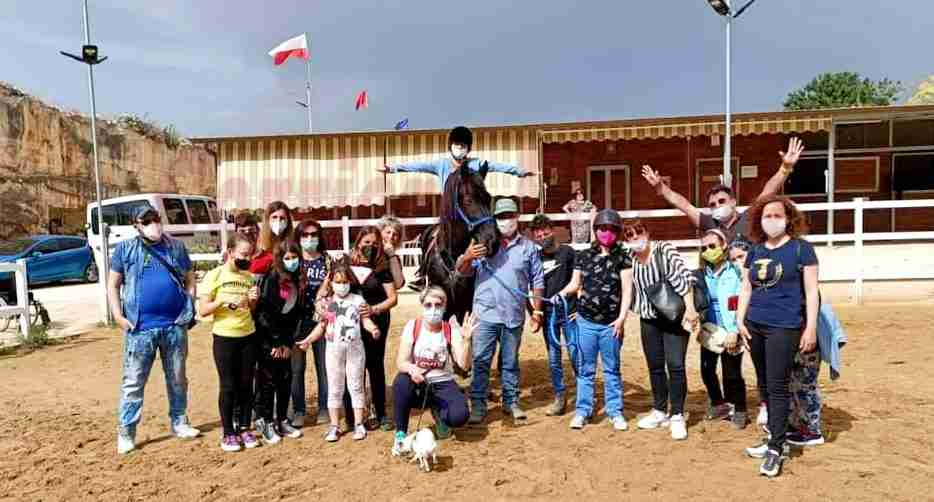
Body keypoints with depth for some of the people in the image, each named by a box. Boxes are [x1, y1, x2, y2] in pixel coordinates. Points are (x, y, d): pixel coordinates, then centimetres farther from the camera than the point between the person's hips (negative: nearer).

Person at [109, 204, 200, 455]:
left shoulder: (177, 247, 9)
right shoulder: (125, 249, 3)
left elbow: (190, 279, 15)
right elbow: (113, 285, 5)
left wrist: (190, 307, 4)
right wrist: (118, 315, -5)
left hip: (175, 326, 3)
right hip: (140, 327, -2)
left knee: (177, 378, 13)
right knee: (133, 382, 2)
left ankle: (179, 422, 26)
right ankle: (126, 432, 12)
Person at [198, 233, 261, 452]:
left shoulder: (248, 277, 8)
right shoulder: (214, 275, -5)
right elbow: (203, 310, -9)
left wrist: (253, 300, -5)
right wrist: (224, 301, -22)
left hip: (248, 336, 4)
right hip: (224, 337, -4)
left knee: (246, 384, 8)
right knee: (228, 385, 2)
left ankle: (244, 428, 20)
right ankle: (228, 433, 13)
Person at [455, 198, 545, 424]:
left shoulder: (528, 248, 8)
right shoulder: (482, 242, 4)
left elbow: (537, 282, 10)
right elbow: (461, 271, -3)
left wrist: (537, 312, 5)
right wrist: (467, 257, -25)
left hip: (514, 316, 1)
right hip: (486, 314, -1)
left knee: (510, 361, 13)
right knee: (481, 361, 0)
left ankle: (511, 402, 26)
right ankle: (478, 405, 10)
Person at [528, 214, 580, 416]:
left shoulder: (567, 252, -1)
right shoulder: (536, 258, 8)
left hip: (568, 311, -3)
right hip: (548, 314, 3)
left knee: (575, 355, -4)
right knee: (553, 358, 8)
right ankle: (559, 398, 19)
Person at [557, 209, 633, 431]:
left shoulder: (622, 257, 0)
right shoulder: (584, 256, 6)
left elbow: (627, 289, -4)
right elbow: (575, 284, 10)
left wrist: (622, 317, -12)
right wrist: (559, 295, -9)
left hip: (611, 323, -1)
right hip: (586, 321, 2)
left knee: (612, 369, 9)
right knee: (585, 369, 9)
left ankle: (615, 412, 20)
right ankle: (583, 411, 18)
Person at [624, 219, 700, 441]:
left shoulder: (664, 249, -12)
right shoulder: (629, 260, 1)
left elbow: (684, 277, -16)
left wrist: (690, 308, -21)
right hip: (649, 319, 5)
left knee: (675, 365, -5)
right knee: (655, 366, 11)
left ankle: (677, 416, 6)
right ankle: (660, 412, 25)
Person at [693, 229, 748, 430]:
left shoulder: (734, 272, -9)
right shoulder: (701, 274, 6)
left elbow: (739, 304, -14)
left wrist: (733, 332, -18)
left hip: (729, 331, -5)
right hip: (709, 330, 5)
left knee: (732, 373, 2)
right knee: (707, 369, 9)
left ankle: (739, 410, 22)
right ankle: (719, 404, 30)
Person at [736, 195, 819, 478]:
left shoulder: (801, 248, -3)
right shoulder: (755, 251, 11)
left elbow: (811, 290, -5)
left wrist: (811, 327, -9)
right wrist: (740, 320, 7)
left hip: (784, 327, -6)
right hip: (755, 326, 6)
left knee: (778, 386, -5)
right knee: (765, 386, 13)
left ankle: (776, 449, 2)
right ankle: (775, 438, 26)